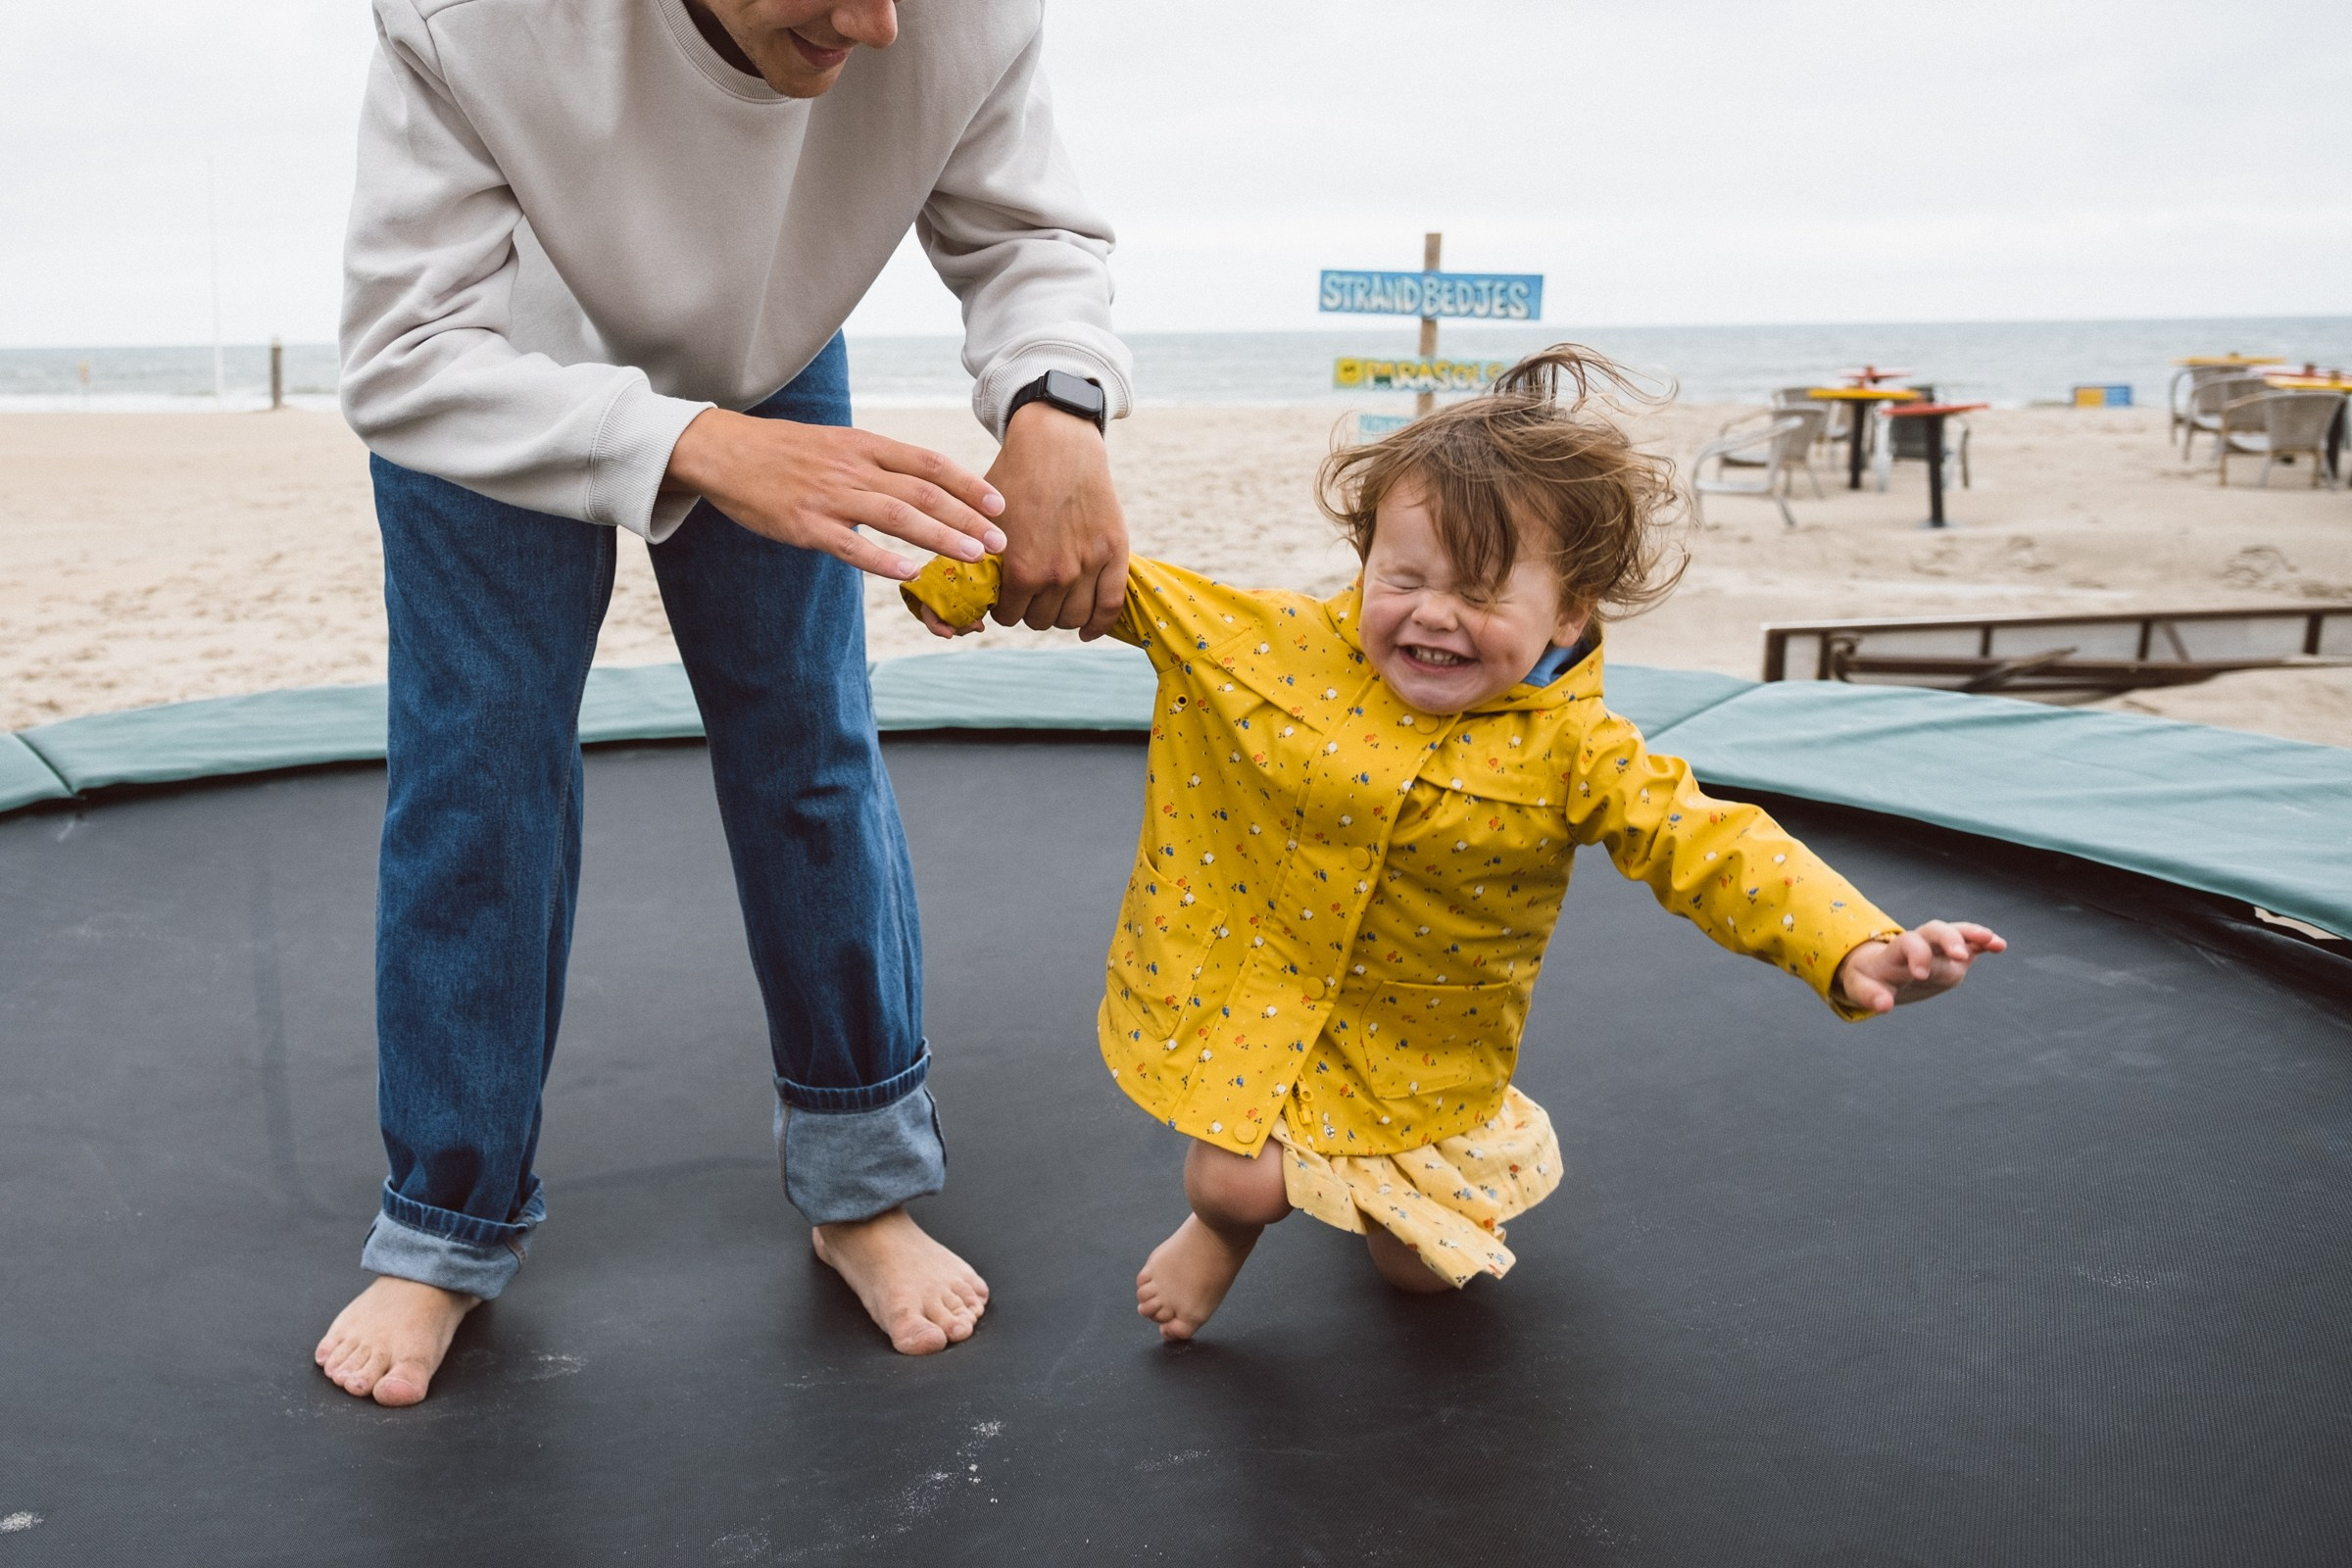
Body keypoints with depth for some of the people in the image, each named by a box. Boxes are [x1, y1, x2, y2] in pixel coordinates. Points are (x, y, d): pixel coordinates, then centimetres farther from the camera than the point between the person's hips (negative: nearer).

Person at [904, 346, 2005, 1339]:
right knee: (1236, 1178, -16)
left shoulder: (1569, 750, -20)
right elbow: (1130, 589, -8)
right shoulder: (1285, 645, -16)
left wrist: (1855, 951, -42)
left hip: (1427, 1050, 0)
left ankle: (1408, 1186, 48)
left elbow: (1713, 848, -28)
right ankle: (1228, 1223, 25)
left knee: (1423, 1269, 10)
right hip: (1264, 1004, 0)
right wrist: (973, 569, -10)